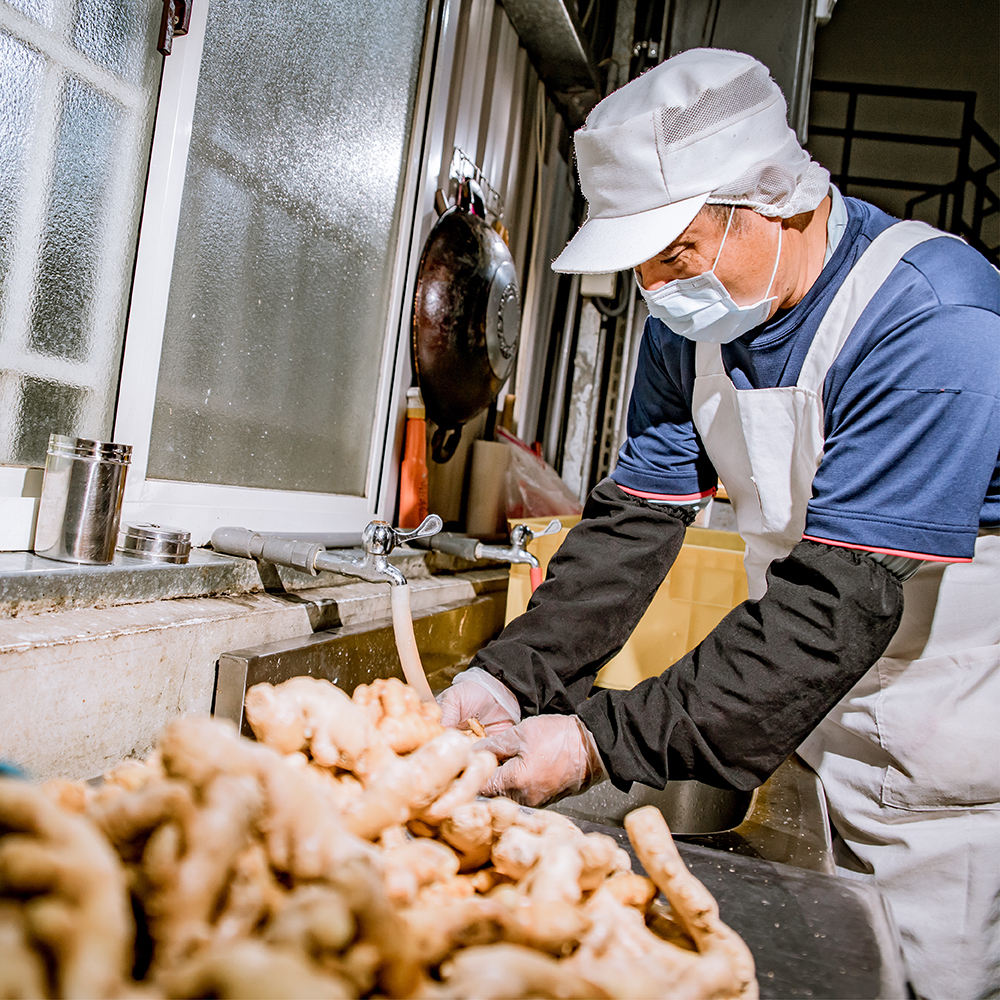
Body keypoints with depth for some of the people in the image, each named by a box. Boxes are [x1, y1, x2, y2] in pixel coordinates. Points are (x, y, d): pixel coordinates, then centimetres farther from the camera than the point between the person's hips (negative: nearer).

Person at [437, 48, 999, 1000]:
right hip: (799, 710, 6)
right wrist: (508, 678, -20)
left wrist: (604, 742, -36)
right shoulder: (693, 319, -5)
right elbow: (633, 524, -8)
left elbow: (838, 607, -34)